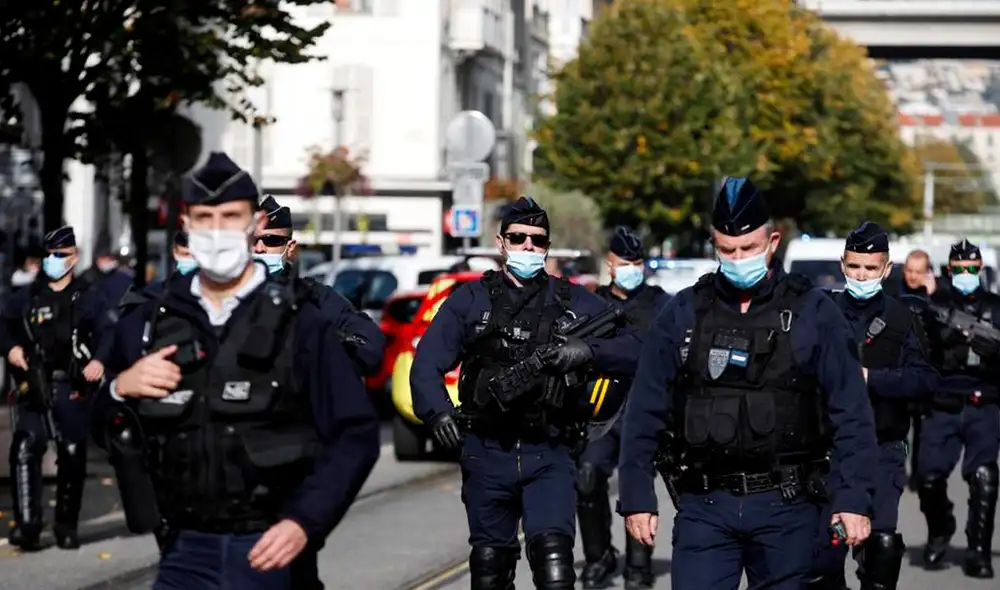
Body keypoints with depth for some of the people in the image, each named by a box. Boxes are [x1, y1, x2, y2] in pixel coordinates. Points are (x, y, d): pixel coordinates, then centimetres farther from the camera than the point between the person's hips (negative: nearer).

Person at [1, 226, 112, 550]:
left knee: (73, 457, 4)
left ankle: (67, 527, 19)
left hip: (73, 389, 0)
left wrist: (99, 359, -23)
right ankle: (27, 524, -20)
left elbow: (105, 333, -4)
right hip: (34, 387, 1)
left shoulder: (88, 299, 7)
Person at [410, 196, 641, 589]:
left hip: (550, 457, -1)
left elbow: (633, 352, 4)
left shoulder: (574, 302, 9)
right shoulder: (470, 300, 9)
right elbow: (428, 363, 1)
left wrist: (588, 351, -16)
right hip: (487, 454, 2)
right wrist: (437, 411, -18)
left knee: (553, 555, -21)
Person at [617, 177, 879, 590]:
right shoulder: (682, 314, 5)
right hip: (704, 505, 1)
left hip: (786, 508, -1)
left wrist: (855, 498, -8)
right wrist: (636, 497, 1)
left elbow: (851, 415, -2)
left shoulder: (812, 312, 0)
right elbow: (644, 413, 6)